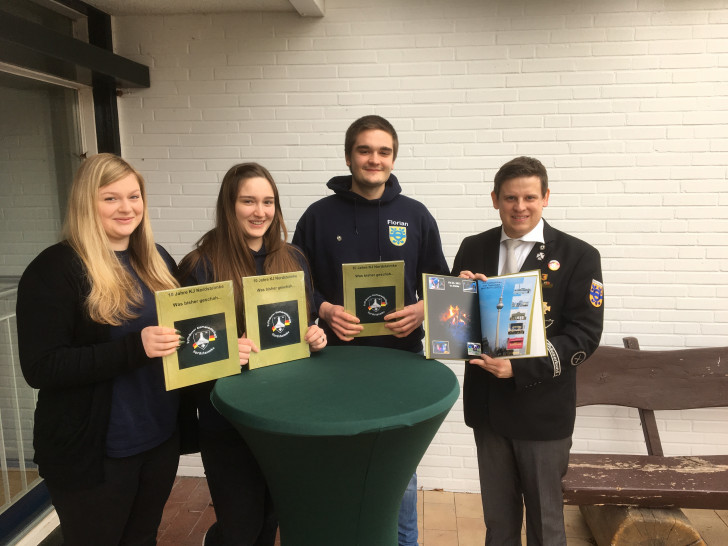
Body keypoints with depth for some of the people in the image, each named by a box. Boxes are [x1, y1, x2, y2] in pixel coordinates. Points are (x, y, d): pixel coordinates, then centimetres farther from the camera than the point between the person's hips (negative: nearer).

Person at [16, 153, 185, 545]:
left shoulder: (158, 261, 6)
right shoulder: (55, 268, -14)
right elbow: (40, 368, -19)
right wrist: (134, 348, -29)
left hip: (161, 437, 6)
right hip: (93, 452, -6)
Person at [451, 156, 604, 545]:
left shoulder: (578, 256, -7)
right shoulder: (473, 249, 4)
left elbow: (585, 334, -11)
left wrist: (520, 368, -22)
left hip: (542, 410, -3)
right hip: (487, 406, 3)